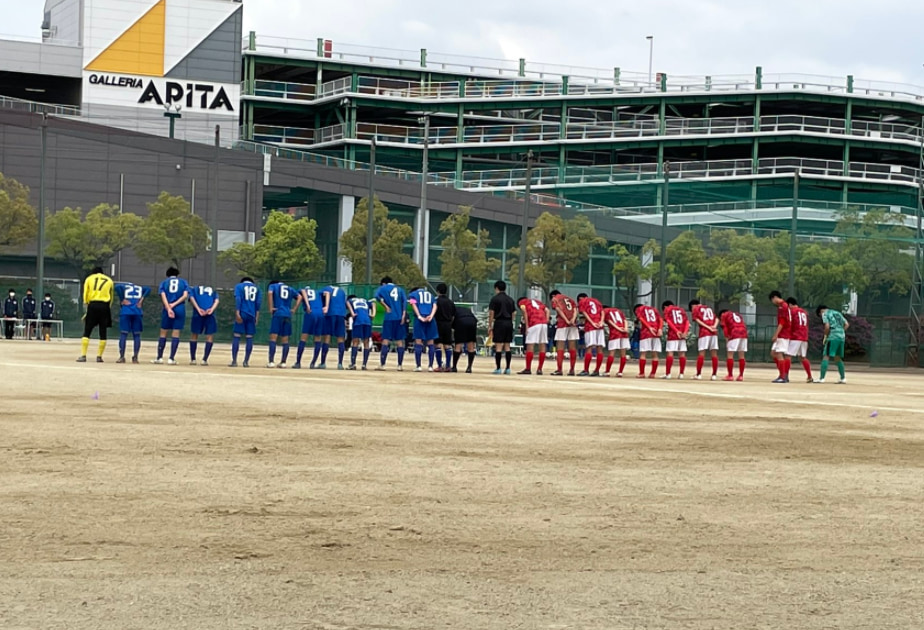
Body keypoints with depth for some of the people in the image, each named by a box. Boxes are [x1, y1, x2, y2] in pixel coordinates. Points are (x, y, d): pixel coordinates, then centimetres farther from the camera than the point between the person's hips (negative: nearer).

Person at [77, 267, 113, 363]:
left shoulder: (89, 279, 14)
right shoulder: (109, 280, 16)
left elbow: (85, 295, 6)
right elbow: (111, 297, 12)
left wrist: (87, 305, 10)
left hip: (92, 305, 0)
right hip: (104, 306, 0)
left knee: (87, 332, 2)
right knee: (103, 333, 6)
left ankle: (83, 355, -6)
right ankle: (99, 356, 3)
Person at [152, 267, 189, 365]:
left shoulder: (164, 283, 12)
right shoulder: (183, 282, 12)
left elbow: (163, 296, -4)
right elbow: (185, 295, -3)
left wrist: (169, 309, -14)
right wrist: (174, 304, -7)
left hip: (167, 309, 0)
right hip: (180, 309, 0)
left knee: (163, 333, 8)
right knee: (176, 334, 0)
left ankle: (159, 357, 6)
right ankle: (171, 359, -5)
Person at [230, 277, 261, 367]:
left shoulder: (239, 286, 9)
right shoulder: (256, 288, 16)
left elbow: (238, 299, -6)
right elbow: (259, 302, 7)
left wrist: (237, 313, -11)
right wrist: (257, 316, 7)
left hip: (242, 314, -2)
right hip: (252, 315, 3)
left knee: (236, 336, -1)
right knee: (249, 337, 5)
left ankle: (234, 361, -7)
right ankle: (246, 361, 3)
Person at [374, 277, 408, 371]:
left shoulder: (383, 288, 10)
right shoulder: (399, 289, 18)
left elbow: (377, 296, -11)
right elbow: (405, 301, 2)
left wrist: (386, 307, -6)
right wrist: (403, 315, -5)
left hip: (389, 317, -3)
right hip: (400, 318, 3)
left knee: (385, 340, -1)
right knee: (399, 341, 7)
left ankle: (382, 365, -5)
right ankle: (400, 365, 5)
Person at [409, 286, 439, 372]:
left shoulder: (413, 294, 17)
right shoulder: (430, 294, 27)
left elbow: (413, 304, -2)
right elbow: (435, 306, 9)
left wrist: (419, 316, -11)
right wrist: (431, 316, -5)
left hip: (420, 318, -3)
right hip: (430, 319, 3)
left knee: (418, 342, -2)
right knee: (430, 342, 6)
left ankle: (418, 366, -6)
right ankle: (431, 366, 3)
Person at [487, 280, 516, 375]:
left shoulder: (495, 299, -3)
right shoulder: (510, 299, 14)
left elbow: (491, 313, -5)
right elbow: (513, 313, 15)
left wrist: (490, 326, 0)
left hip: (499, 322, -5)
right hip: (509, 323, 5)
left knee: (498, 346, -4)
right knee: (507, 346, 8)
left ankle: (498, 368, -7)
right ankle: (507, 368, 7)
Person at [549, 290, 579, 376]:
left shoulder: (554, 299, 9)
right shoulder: (569, 299, 24)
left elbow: (559, 310, -7)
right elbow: (575, 310, 9)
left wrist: (567, 321, -13)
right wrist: (573, 319, -7)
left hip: (562, 324, -5)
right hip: (573, 324, 5)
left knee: (560, 346, -2)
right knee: (572, 347, 6)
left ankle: (560, 370, -8)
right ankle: (572, 370, 7)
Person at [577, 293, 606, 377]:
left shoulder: (581, 302, 10)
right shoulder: (596, 301, 25)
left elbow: (584, 313, -4)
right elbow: (602, 312, 12)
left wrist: (592, 323, -10)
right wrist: (601, 322, -1)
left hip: (589, 326, -5)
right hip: (599, 326, 5)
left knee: (589, 348, -8)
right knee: (599, 348, 3)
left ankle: (586, 370, -10)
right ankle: (597, 370, 5)